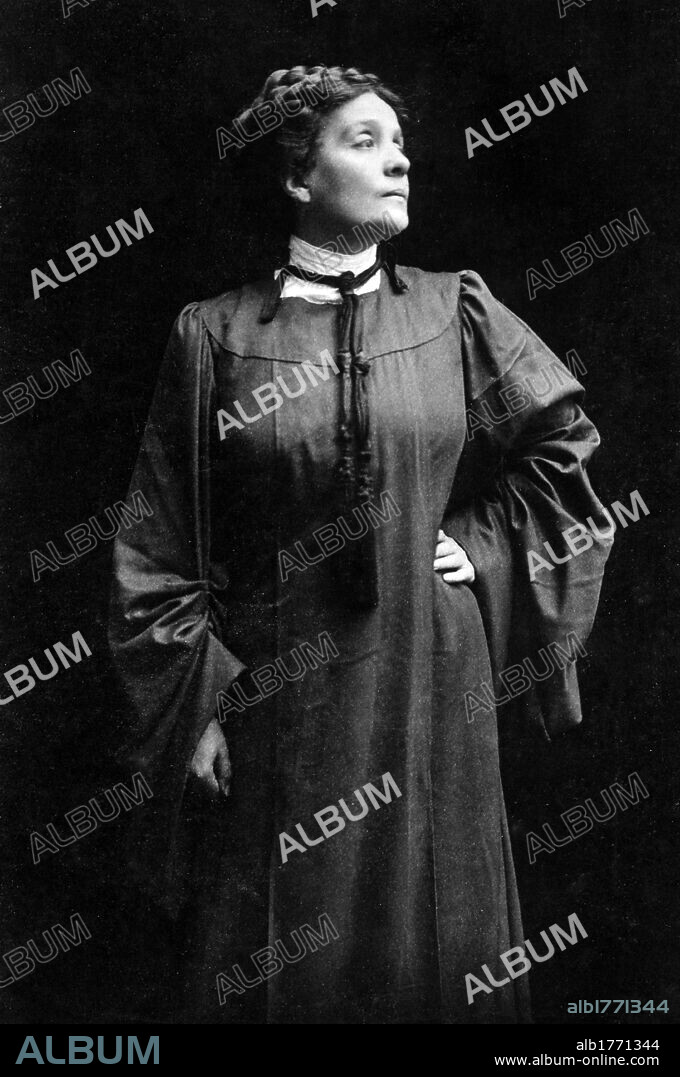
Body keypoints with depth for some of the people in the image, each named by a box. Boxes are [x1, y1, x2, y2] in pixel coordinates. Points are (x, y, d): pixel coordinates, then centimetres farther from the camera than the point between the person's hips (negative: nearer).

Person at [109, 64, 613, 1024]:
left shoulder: (454, 312, 2)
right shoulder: (215, 336, -3)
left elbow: (566, 440, 11)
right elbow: (164, 545, -2)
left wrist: (486, 546, 1)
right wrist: (198, 706, -5)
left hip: (431, 687, 2)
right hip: (278, 699, -1)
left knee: (431, 944, 14)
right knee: (274, 969, 11)